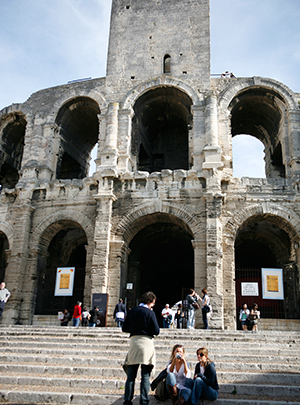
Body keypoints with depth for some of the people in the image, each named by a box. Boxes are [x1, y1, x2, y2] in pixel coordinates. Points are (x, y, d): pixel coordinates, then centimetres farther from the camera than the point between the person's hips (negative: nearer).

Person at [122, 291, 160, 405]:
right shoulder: (150, 312, -5)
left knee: (131, 376, 9)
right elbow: (156, 331, -7)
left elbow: (124, 328, 11)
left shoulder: (131, 311, 8)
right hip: (146, 343, -4)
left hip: (133, 342, 4)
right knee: (145, 376, 3)